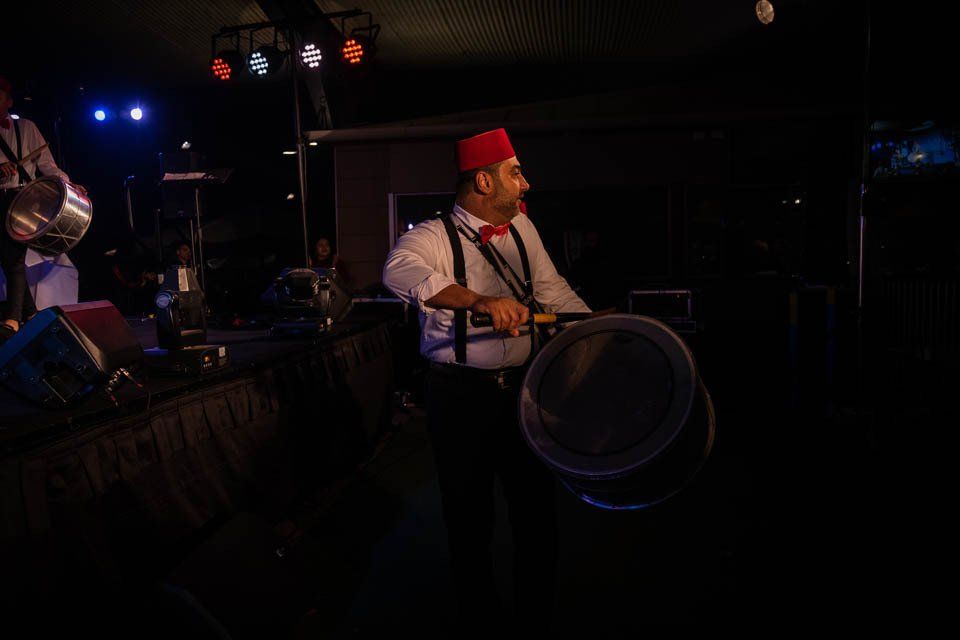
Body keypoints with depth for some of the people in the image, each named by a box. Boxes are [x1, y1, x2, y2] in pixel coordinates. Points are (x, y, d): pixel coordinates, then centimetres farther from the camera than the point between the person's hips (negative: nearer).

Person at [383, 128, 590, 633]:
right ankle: (478, 615, 31)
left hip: (522, 387, 5)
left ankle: (537, 614, 31)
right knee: (469, 514, 8)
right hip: (460, 395, -4)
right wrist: (479, 300, -42)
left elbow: (553, 290, 18)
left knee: (537, 506, 10)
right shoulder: (433, 236, -9)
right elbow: (398, 271, -30)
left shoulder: (521, 230, 10)